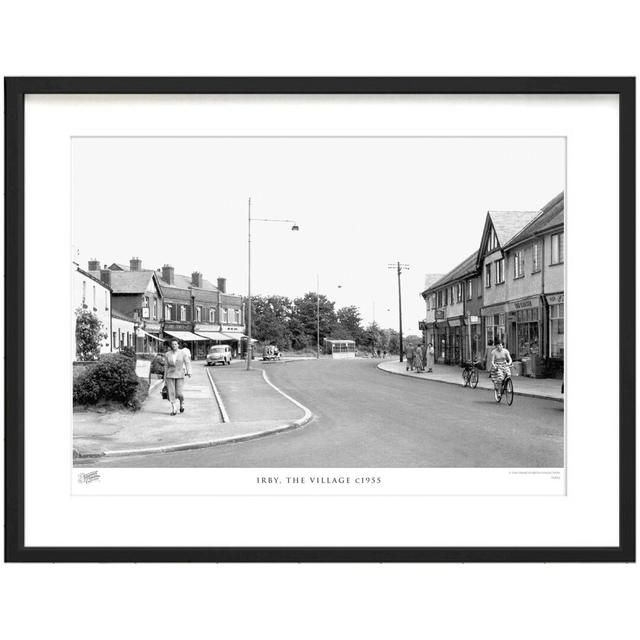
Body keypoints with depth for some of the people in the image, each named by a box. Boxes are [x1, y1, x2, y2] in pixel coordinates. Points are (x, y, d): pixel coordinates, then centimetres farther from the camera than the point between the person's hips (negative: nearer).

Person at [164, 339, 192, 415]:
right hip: (170, 375, 1)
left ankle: (182, 403, 26)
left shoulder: (183, 353, -1)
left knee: (179, 393, -5)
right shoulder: (167, 354, 3)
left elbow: (187, 363, -8)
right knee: (171, 393, -5)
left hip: (180, 375, -1)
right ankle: (173, 409, 3)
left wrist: (189, 372, -24)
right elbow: (166, 366, 7)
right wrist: (165, 378, 8)